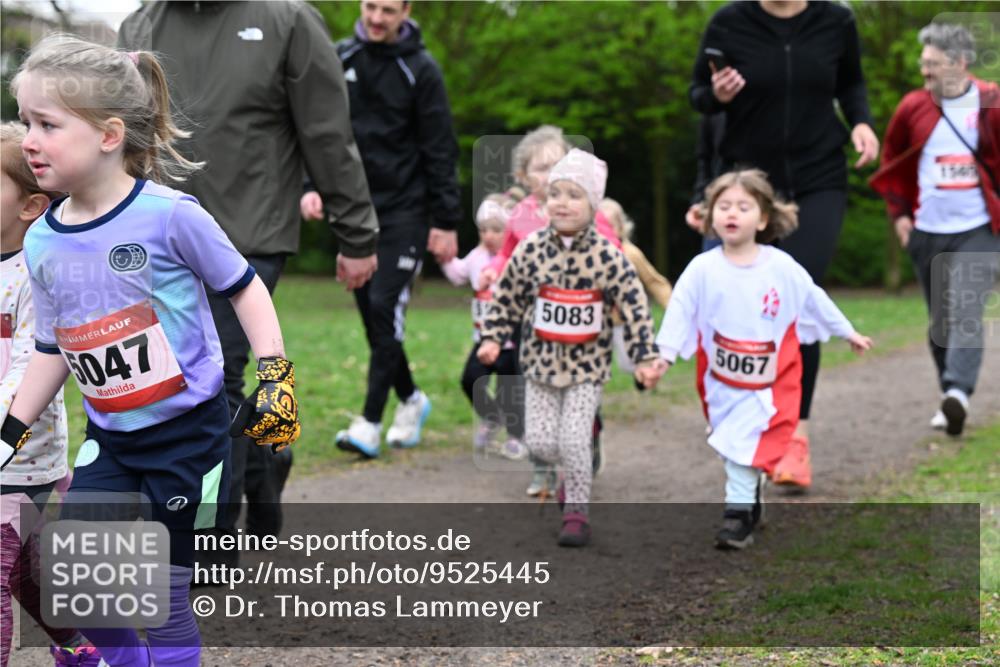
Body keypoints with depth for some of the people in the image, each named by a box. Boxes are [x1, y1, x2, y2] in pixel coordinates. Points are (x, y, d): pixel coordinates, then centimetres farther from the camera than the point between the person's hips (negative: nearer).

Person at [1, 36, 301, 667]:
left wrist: (276, 376, -10)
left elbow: (243, 288, -5)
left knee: (165, 598, 2)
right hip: (110, 442, 5)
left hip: (189, 432, -5)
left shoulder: (169, 214, -16)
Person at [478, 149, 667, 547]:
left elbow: (634, 306, -7)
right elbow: (506, 297, 7)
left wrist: (645, 358, -9)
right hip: (541, 361, 3)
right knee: (540, 441, 2)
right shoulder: (531, 249, -6)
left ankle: (576, 513, 7)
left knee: (573, 440, -10)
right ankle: (575, 474, 35)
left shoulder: (606, 256, -12)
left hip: (587, 365, -3)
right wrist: (492, 338, 2)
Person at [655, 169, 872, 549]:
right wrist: (663, 354, -20)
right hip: (720, 382, 2)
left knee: (745, 447, -11)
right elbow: (679, 313, -11)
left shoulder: (783, 268, -6)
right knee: (733, 444, 12)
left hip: (767, 383, -2)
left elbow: (816, 302, 7)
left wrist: (848, 333, 16)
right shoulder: (702, 269, -8)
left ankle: (738, 515, -8)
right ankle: (750, 502, 30)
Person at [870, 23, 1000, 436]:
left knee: (965, 312, -19)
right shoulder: (913, 108, 2)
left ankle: (958, 393, -30)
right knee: (940, 321, 10)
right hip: (927, 232, 4)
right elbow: (891, 161, 16)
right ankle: (951, 401, 21)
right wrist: (899, 212, 9)